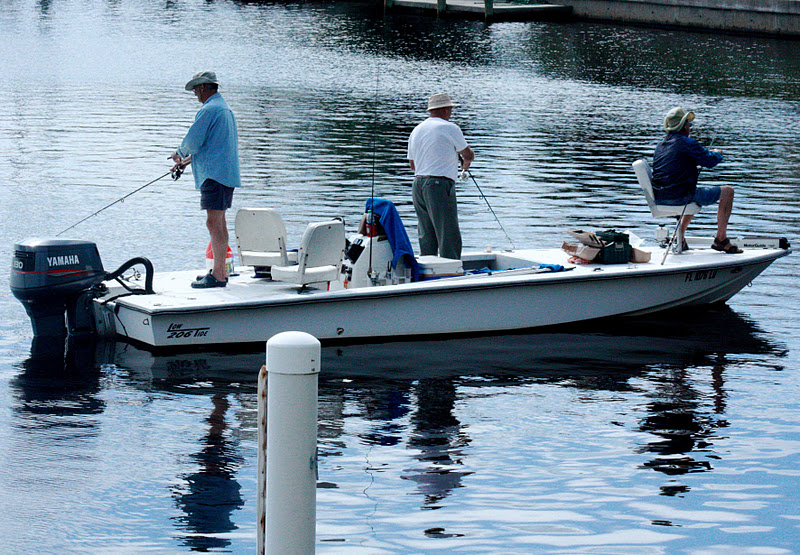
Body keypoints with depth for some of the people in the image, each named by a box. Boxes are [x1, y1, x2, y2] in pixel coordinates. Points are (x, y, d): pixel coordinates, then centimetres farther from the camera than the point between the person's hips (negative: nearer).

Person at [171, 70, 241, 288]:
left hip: (214, 174, -10)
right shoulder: (225, 108, 19)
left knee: (214, 223, -11)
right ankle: (220, 270, 20)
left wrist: (179, 154, 7)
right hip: (227, 173, 10)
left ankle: (218, 276, -14)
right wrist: (186, 161, 29)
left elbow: (192, 142, -14)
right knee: (219, 222, 15)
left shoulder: (208, 110, -13)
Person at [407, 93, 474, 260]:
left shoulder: (416, 130, 15)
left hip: (418, 184, 7)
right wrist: (465, 164, 27)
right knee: (449, 238, -7)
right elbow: (468, 155, 5)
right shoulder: (449, 128, -6)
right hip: (440, 185, -7)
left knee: (426, 239, 10)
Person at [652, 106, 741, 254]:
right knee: (727, 191, 4)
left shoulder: (660, 145, 14)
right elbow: (710, 161, -10)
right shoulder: (686, 143, -12)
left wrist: (708, 153, 29)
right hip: (679, 196, -8)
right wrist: (717, 153, 14)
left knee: (694, 197, 40)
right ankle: (721, 239, 2)